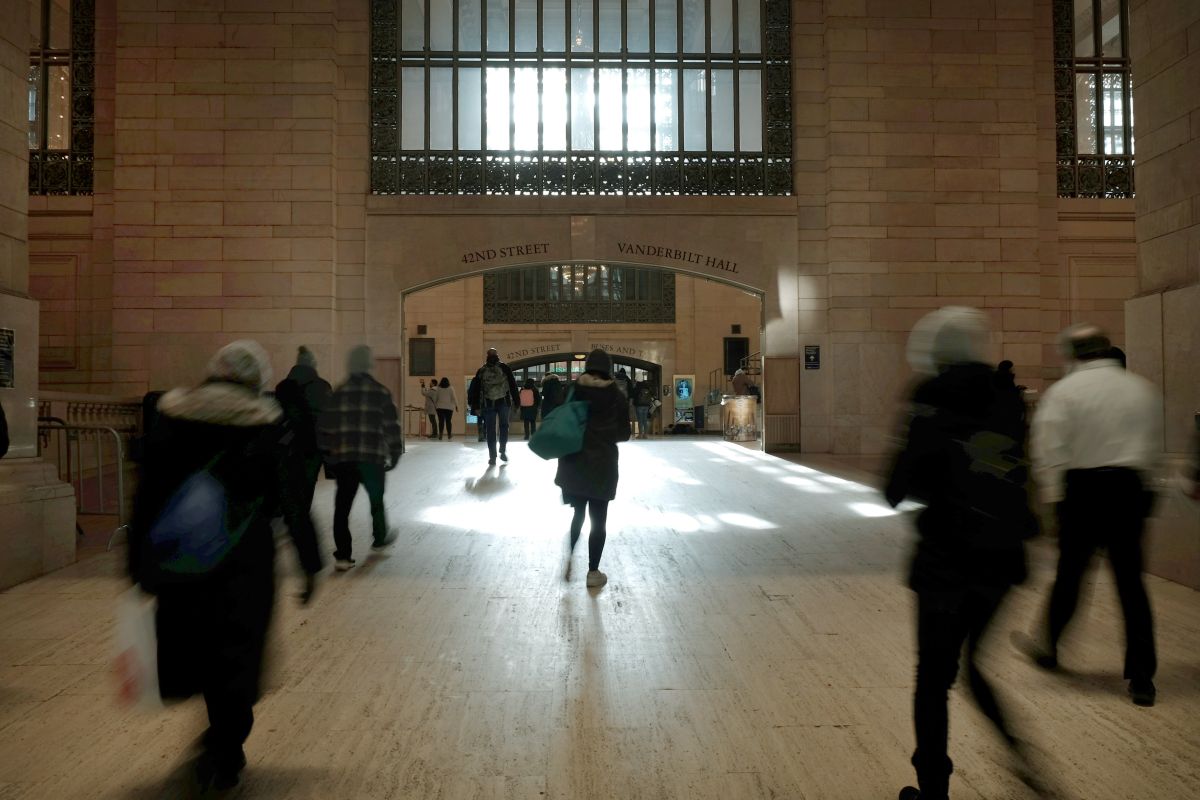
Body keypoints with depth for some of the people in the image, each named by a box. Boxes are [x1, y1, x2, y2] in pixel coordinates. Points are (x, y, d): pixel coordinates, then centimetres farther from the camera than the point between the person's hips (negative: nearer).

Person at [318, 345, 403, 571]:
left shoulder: (339, 392, 6)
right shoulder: (380, 392, -1)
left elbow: (326, 425, 5)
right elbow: (391, 425, -4)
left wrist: (327, 454, 14)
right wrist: (395, 453, 5)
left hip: (342, 457, 2)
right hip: (372, 456, -1)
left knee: (342, 504, 4)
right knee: (376, 498, 20)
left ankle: (342, 556, 0)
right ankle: (380, 538, 40)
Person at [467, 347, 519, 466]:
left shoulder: (481, 370, 5)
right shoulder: (504, 367, 1)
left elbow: (475, 389, 4)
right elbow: (513, 385, -1)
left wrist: (476, 407, 6)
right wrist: (516, 402, 1)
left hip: (488, 404, 0)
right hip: (504, 402, 0)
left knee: (490, 430, 4)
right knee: (504, 426, 16)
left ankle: (492, 457, 2)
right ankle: (503, 451, 12)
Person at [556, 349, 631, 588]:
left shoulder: (572, 390, -1)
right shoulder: (617, 396, -4)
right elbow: (624, 434, -1)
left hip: (574, 461, 2)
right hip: (603, 462, -2)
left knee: (578, 513, 20)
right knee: (598, 519, 7)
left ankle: (568, 560, 10)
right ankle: (593, 572, 12)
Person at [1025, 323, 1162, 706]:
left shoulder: (1063, 390, -6)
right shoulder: (1142, 388, 7)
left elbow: (1051, 448, -9)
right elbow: (1154, 447, 12)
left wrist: (1052, 492, -1)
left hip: (1081, 488, -3)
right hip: (1129, 488, 3)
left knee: (1069, 573, 12)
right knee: (1130, 580, 6)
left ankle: (1049, 648, 29)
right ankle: (1141, 676, 7)